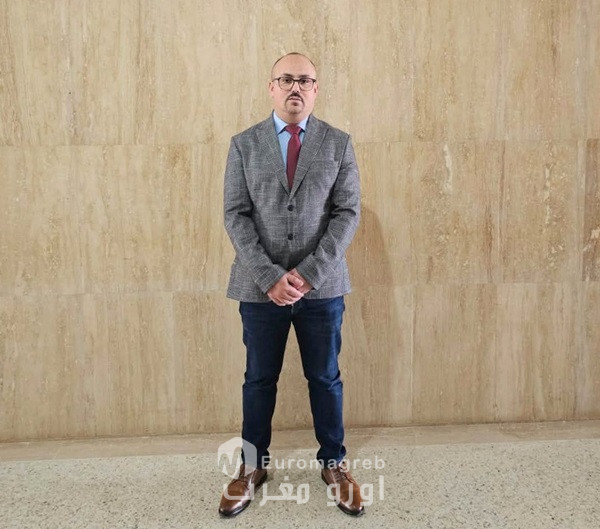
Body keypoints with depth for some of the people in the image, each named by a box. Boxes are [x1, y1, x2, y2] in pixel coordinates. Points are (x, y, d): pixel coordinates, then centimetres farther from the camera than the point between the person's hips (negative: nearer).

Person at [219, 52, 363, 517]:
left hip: (322, 285, 0)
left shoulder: (338, 143, 3)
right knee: (259, 379, 13)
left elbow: (348, 213, -3)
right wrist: (269, 276, -14)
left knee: (325, 378, 13)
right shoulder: (244, 145, 4)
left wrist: (309, 273, -14)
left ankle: (334, 463, 33)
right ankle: (253, 465, 32)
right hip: (260, 286, 0)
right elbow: (236, 215, -2)